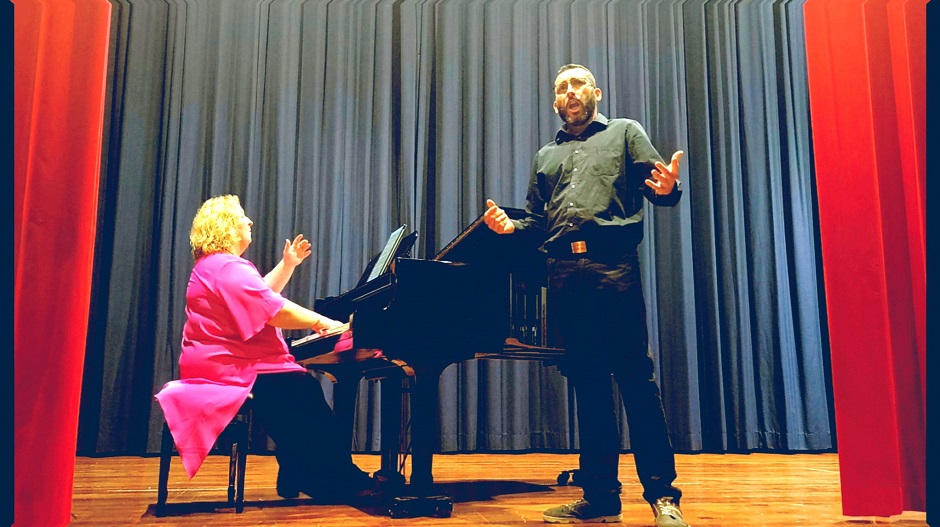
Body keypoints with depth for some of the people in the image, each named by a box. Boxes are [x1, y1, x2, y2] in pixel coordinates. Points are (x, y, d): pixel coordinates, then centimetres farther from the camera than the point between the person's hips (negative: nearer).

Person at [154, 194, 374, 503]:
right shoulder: (228, 268, -17)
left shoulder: (213, 266, 21)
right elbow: (275, 310, -23)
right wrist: (322, 323, -13)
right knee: (303, 392, -10)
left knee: (305, 389, 10)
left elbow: (262, 295, 29)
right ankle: (342, 483, -2)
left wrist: (288, 264, 23)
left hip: (223, 363, 11)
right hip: (229, 370, -11)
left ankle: (296, 478, 11)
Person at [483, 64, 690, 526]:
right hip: (564, 273, 4)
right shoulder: (546, 156, 27)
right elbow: (536, 223, 21)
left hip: (613, 266, -4)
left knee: (635, 377, -8)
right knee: (587, 382, 5)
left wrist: (668, 189, -21)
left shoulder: (624, 133, 16)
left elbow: (660, 189, 3)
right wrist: (510, 227, 0)